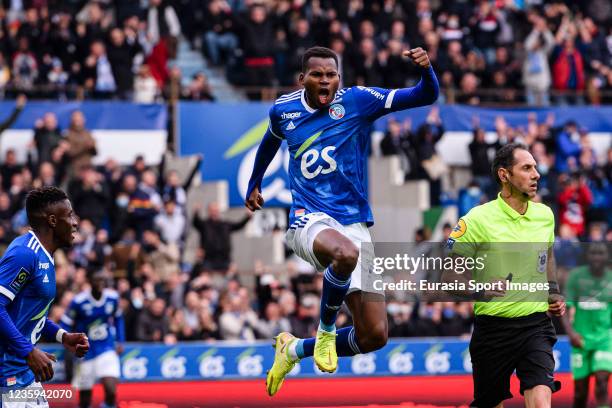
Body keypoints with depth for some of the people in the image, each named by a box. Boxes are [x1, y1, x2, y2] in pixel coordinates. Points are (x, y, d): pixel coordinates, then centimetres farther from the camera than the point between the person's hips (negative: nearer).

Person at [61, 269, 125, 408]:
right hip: (86, 353, -1)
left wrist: (120, 342, 9)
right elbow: (65, 325, -6)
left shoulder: (113, 297, -5)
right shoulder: (79, 302, -15)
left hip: (107, 349, 1)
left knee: (110, 389, -20)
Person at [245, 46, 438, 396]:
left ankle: (296, 349, 23)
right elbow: (272, 139, 31)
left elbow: (426, 96, -8)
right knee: (345, 252, -42)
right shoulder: (284, 110, 5)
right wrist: (254, 183, 41)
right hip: (310, 221, -2)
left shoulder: (357, 101, -2)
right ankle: (326, 330, -15)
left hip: (354, 225, 2)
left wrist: (426, 70, -30)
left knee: (374, 337, -3)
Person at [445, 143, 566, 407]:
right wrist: (478, 292, -22)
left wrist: (554, 291, 17)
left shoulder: (545, 215, 7)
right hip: (493, 328, -3)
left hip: (536, 325, 3)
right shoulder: (478, 219, -9)